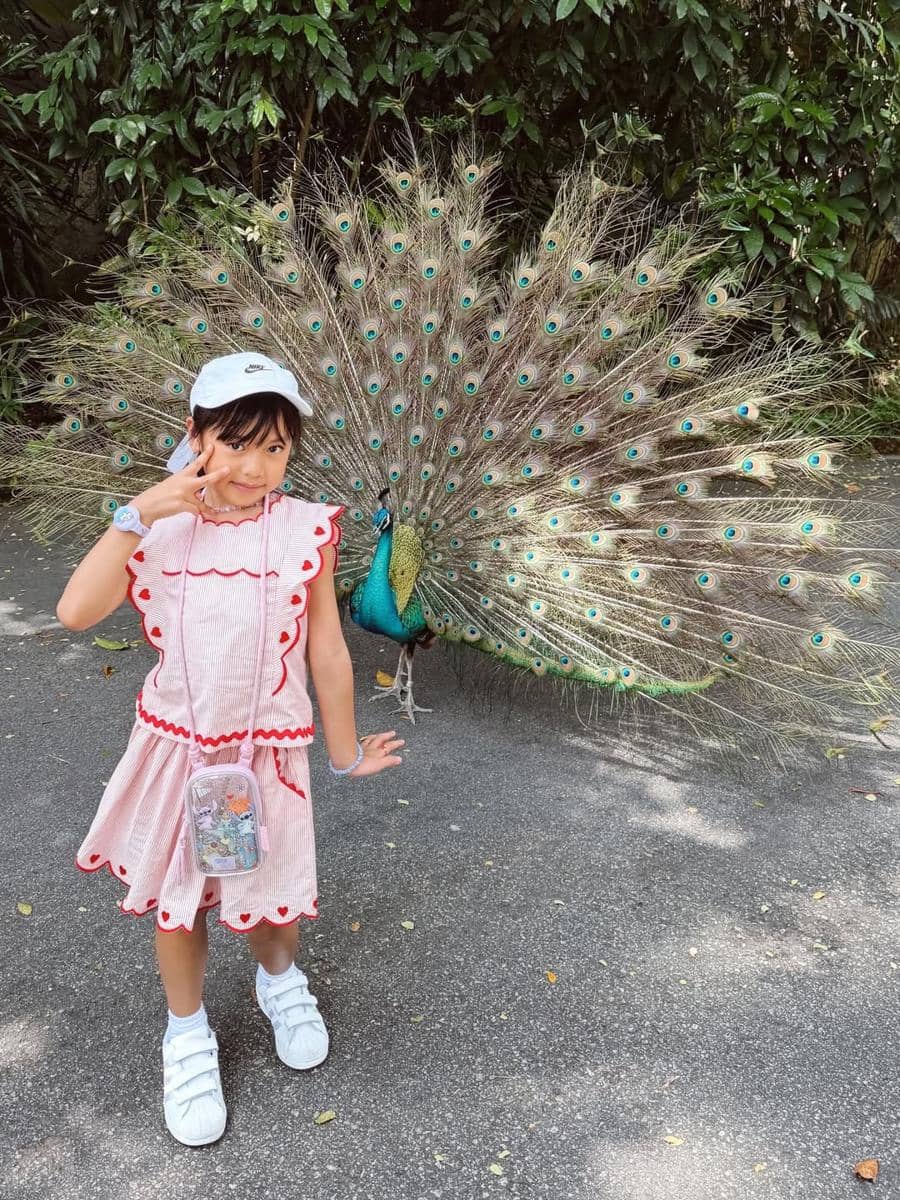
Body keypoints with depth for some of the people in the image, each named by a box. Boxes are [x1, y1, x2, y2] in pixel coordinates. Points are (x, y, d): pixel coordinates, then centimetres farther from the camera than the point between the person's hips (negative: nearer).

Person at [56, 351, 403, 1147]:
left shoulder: (305, 530, -12)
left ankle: (280, 982, 50)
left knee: (266, 897, 14)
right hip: (175, 746, 2)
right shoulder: (161, 528, -6)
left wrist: (345, 753, 4)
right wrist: (136, 515, -22)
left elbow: (327, 652, -4)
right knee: (175, 896, 16)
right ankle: (188, 1035, 42)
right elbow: (75, 612, -17)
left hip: (267, 752, -1)